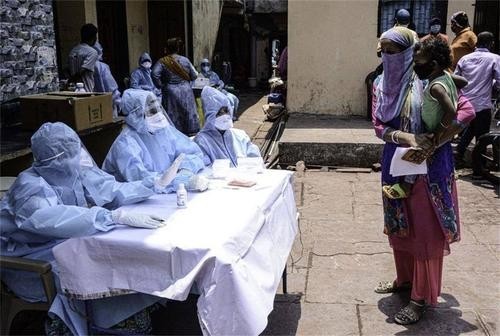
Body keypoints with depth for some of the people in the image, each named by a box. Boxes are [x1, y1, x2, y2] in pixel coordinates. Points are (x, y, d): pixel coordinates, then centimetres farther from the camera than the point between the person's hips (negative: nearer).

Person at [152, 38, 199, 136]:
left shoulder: (162, 61, -6)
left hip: (171, 92, -2)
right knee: (188, 113, 10)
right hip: (186, 91, 2)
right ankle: (192, 132, 16)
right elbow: (194, 75, 3)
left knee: (172, 115, 4)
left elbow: (154, 74, -21)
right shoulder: (185, 60, 0)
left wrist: (160, 85, -7)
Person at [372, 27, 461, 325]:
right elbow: (379, 126, 1)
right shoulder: (382, 85, 6)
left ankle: (422, 297, 13)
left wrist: (436, 140, -24)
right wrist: (408, 137, -18)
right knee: (399, 224, 16)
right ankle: (404, 279, 36)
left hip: (429, 165, -5)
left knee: (426, 230, 1)